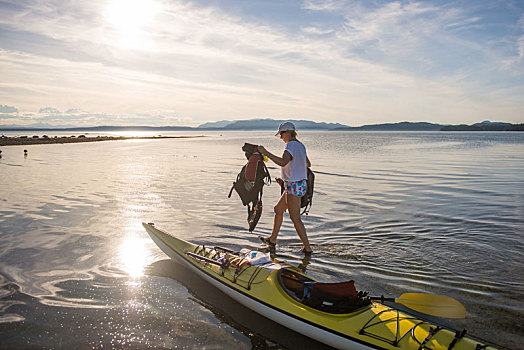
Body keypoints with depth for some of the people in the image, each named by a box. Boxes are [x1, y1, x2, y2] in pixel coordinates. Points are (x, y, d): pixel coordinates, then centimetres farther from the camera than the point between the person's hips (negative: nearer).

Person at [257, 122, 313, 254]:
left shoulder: (291, 145, -17)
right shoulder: (300, 145, 11)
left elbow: (283, 162, -34)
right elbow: (308, 164, 23)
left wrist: (266, 152, -29)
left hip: (294, 186, -10)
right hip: (301, 183, 10)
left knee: (295, 218, -1)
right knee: (278, 209, 20)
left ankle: (307, 248, 7)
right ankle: (272, 239, 32)